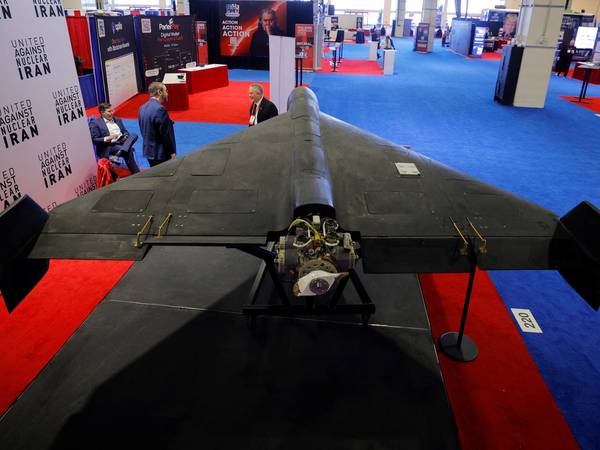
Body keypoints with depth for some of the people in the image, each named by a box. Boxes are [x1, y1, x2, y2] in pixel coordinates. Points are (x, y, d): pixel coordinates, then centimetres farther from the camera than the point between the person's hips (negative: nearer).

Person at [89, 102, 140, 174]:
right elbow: (94, 140, -6)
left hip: (122, 143, 6)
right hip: (108, 147, -6)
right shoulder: (95, 123, -1)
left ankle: (118, 153, -38)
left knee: (134, 135, -23)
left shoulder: (117, 120, 19)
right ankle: (136, 173, -24)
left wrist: (125, 136, -4)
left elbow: (125, 132, 21)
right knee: (128, 150, -32)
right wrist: (107, 138, -20)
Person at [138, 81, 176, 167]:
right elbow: (166, 134, -19)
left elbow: (143, 131, 14)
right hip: (161, 154, -9)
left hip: (148, 151, 9)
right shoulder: (159, 109, -21)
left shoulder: (142, 108, 7)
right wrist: (172, 152, -11)